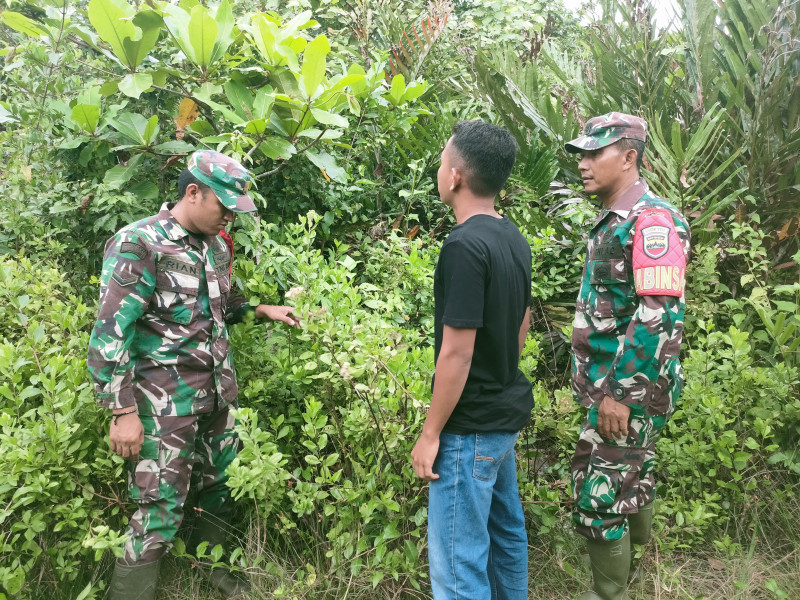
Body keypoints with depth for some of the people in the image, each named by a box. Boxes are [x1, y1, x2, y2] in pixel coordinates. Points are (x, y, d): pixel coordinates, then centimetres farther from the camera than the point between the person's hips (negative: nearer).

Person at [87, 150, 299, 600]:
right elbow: (111, 333, -16)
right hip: (167, 399, -7)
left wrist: (260, 310, 11)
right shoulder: (139, 244, -14)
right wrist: (124, 411, -16)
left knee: (221, 485, 19)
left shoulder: (217, 245, 8)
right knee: (161, 508, -2)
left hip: (220, 390, 7)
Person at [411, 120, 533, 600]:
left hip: (471, 424, -9)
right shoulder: (514, 238, 6)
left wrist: (431, 433, -14)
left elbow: (457, 351, -22)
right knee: (506, 529, 23)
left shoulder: (465, 246, -22)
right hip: (509, 410, 9)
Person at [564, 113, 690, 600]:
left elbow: (660, 316, -25)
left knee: (598, 495, -2)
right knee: (633, 473, 21)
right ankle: (637, 548, 39)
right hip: (621, 384, 9)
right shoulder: (611, 222, 12)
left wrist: (620, 394, -25)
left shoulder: (652, 220, -18)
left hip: (629, 390, -9)